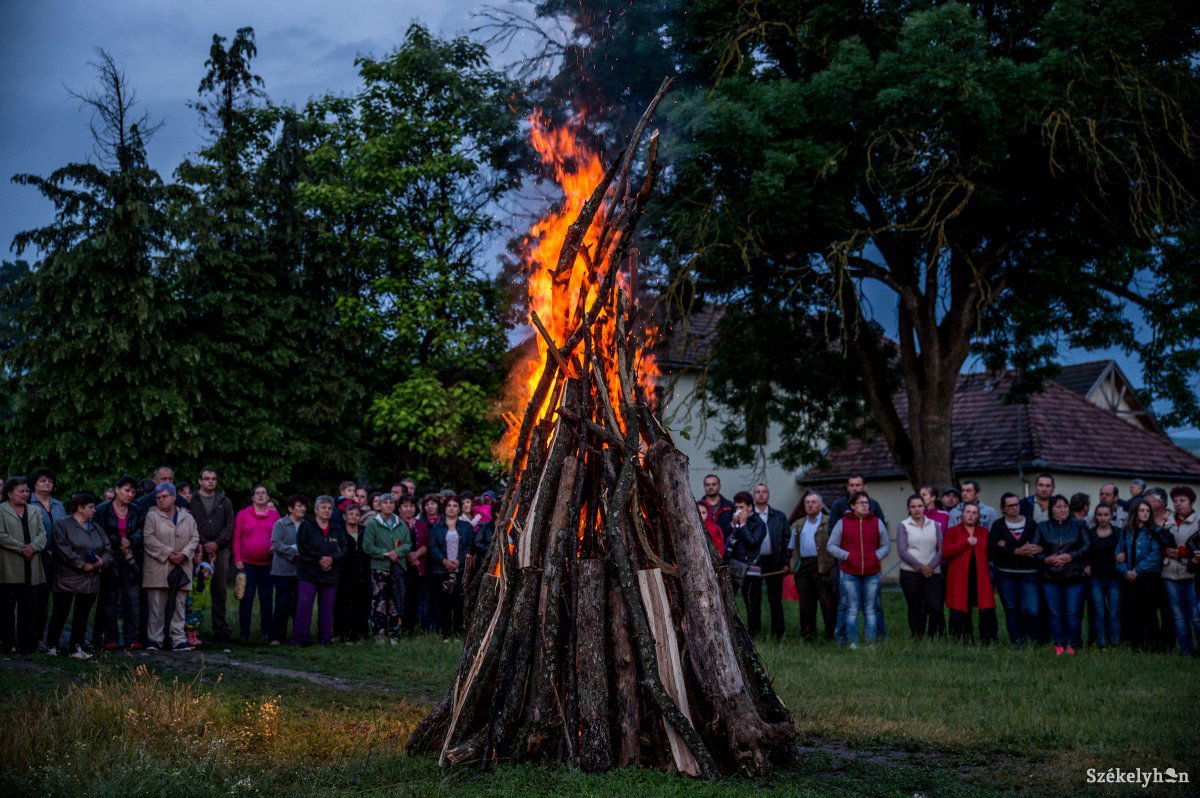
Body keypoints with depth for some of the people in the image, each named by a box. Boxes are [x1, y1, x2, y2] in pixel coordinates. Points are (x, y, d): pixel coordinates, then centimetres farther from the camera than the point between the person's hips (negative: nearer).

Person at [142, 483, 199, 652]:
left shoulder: (187, 517, 14)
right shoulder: (152, 516, 3)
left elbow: (195, 538, 9)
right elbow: (149, 538, -7)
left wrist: (184, 554, -9)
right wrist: (168, 554, -13)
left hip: (181, 568, 3)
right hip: (158, 568, -3)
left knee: (179, 605, 3)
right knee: (157, 606, -2)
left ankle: (179, 640, 6)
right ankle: (155, 640, 4)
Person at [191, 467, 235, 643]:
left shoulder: (225, 501, 16)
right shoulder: (192, 501, 8)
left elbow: (230, 526, 9)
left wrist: (217, 543, -6)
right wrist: (203, 545, -9)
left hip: (221, 549, 2)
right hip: (199, 550, -2)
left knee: (220, 591, 1)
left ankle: (221, 629, 3)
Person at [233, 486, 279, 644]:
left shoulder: (274, 514, 7)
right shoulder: (243, 514, 3)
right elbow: (236, 537, 1)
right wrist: (237, 559, -6)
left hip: (267, 563, 2)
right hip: (247, 563, -2)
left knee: (266, 598, 7)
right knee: (247, 597, 0)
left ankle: (266, 631, 13)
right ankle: (244, 632, 4)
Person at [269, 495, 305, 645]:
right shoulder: (280, 524, 0)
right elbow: (276, 544, -10)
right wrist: (295, 552, -14)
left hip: (300, 571, 4)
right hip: (283, 571, -4)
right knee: (283, 605, -5)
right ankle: (276, 637, 2)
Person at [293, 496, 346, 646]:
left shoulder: (337, 529, 14)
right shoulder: (306, 526, 2)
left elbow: (343, 550, 5)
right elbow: (303, 549, -8)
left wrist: (331, 559, -13)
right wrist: (320, 559, -12)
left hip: (330, 575, 4)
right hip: (308, 573, -4)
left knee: (327, 608, 5)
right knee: (304, 606, -7)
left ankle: (326, 638, 12)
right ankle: (299, 639, -2)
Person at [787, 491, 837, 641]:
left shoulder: (829, 522, 3)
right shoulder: (798, 525, 20)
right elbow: (791, 547, 22)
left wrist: (832, 565, -11)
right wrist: (789, 563, 10)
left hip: (823, 567, -5)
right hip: (803, 567, 5)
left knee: (828, 603, -4)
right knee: (806, 604, 7)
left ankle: (831, 635, 3)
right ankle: (808, 636, 13)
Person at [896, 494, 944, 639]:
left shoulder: (934, 525, 12)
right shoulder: (903, 526, 4)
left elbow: (941, 548, 6)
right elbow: (902, 551, -5)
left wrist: (931, 566, -9)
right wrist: (920, 567, -11)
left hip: (933, 573, 1)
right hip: (910, 573, -1)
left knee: (934, 607, -11)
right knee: (915, 609, 2)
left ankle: (935, 636, 4)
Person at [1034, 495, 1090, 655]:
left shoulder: (1078, 526, 7)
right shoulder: (1043, 527, 8)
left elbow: (1086, 548, -1)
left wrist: (1070, 557, -13)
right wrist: (1048, 559, -14)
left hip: (1074, 577, -1)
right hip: (1050, 577, 1)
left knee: (1073, 613, -2)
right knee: (1055, 613, 2)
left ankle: (1072, 644, 11)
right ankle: (1059, 645, 11)